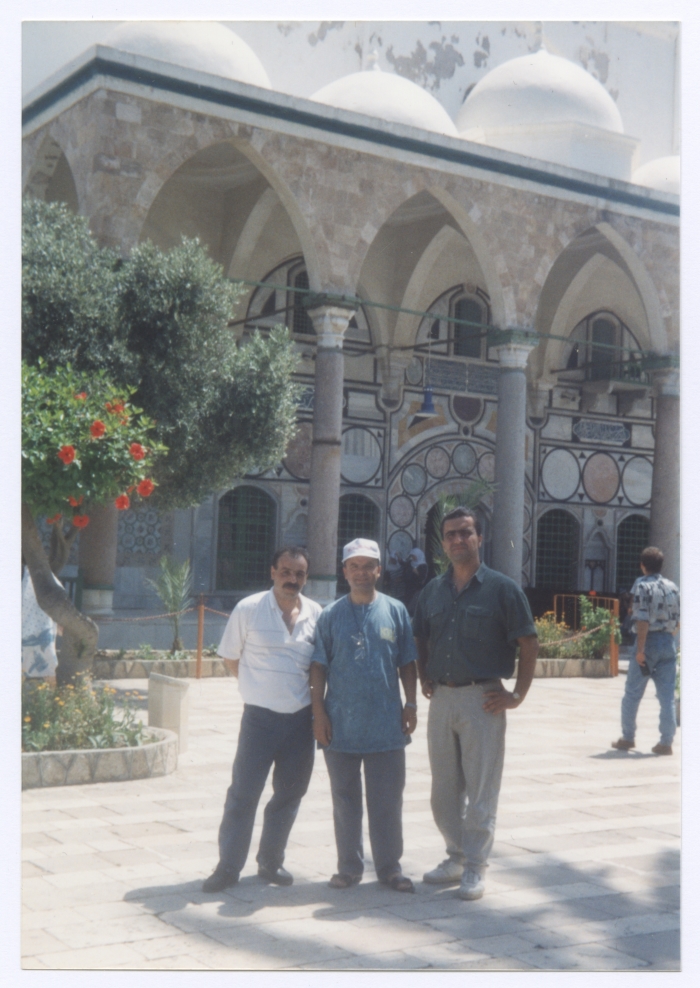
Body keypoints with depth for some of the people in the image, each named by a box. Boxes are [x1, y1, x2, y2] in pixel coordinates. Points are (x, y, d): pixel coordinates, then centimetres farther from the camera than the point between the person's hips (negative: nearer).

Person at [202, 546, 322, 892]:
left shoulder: (316, 614, 3)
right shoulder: (248, 609, -6)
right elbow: (230, 657, 5)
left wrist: (316, 705, 6)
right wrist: (259, 686, 3)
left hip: (301, 718, 3)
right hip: (260, 717, -3)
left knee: (289, 794, 11)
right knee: (243, 794, 0)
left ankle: (271, 861, 26)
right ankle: (228, 866, 10)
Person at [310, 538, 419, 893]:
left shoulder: (395, 611, 3)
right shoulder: (331, 615, 2)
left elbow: (407, 663, 8)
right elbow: (318, 667, 3)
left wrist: (410, 705, 2)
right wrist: (319, 713, -3)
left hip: (386, 726, 0)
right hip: (341, 726, 0)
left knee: (387, 800, 6)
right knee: (345, 800, 10)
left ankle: (389, 866, 18)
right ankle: (349, 867, 21)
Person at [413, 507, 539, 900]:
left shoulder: (502, 588, -4)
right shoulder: (434, 590, 11)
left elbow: (528, 642, -4)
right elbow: (421, 640, 23)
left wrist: (518, 695, -8)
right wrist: (426, 679, 11)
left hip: (482, 699, -5)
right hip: (442, 698, 5)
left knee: (481, 790, 0)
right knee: (444, 789, 12)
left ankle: (475, 867, 10)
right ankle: (457, 856, 26)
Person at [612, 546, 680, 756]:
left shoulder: (642, 585, -9)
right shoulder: (672, 587, 8)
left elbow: (643, 620, -17)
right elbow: (677, 620, 8)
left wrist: (640, 649, -17)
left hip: (649, 641, -5)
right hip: (668, 643, 5)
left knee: (632, 694, 8)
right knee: (667, 696, 5)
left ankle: (627, 738, 15)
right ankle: (666, 742, 4)